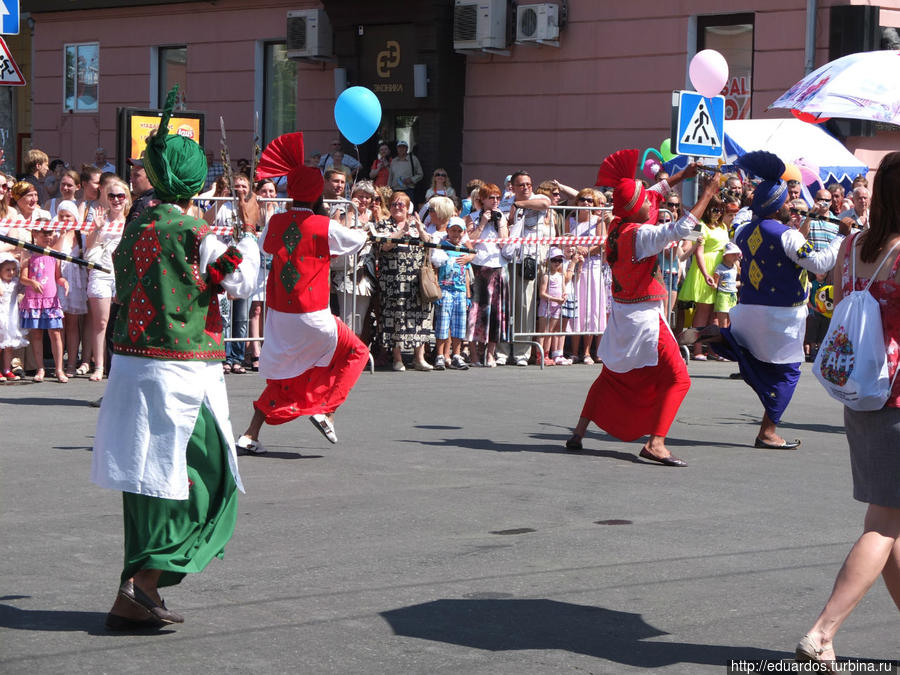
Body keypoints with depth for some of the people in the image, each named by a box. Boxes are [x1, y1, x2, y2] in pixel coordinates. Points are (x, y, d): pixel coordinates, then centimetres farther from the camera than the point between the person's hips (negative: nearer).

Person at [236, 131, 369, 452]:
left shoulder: (274, 223, 0)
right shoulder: (326, 228, -11)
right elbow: (361, 240, 7)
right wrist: (365, 229, 29)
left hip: (278, 314, 5)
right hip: (311, 315, -5)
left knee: (283, 373, 18)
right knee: (355, 352, 16)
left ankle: (250, 434, 10)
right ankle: (325, 410, 4)